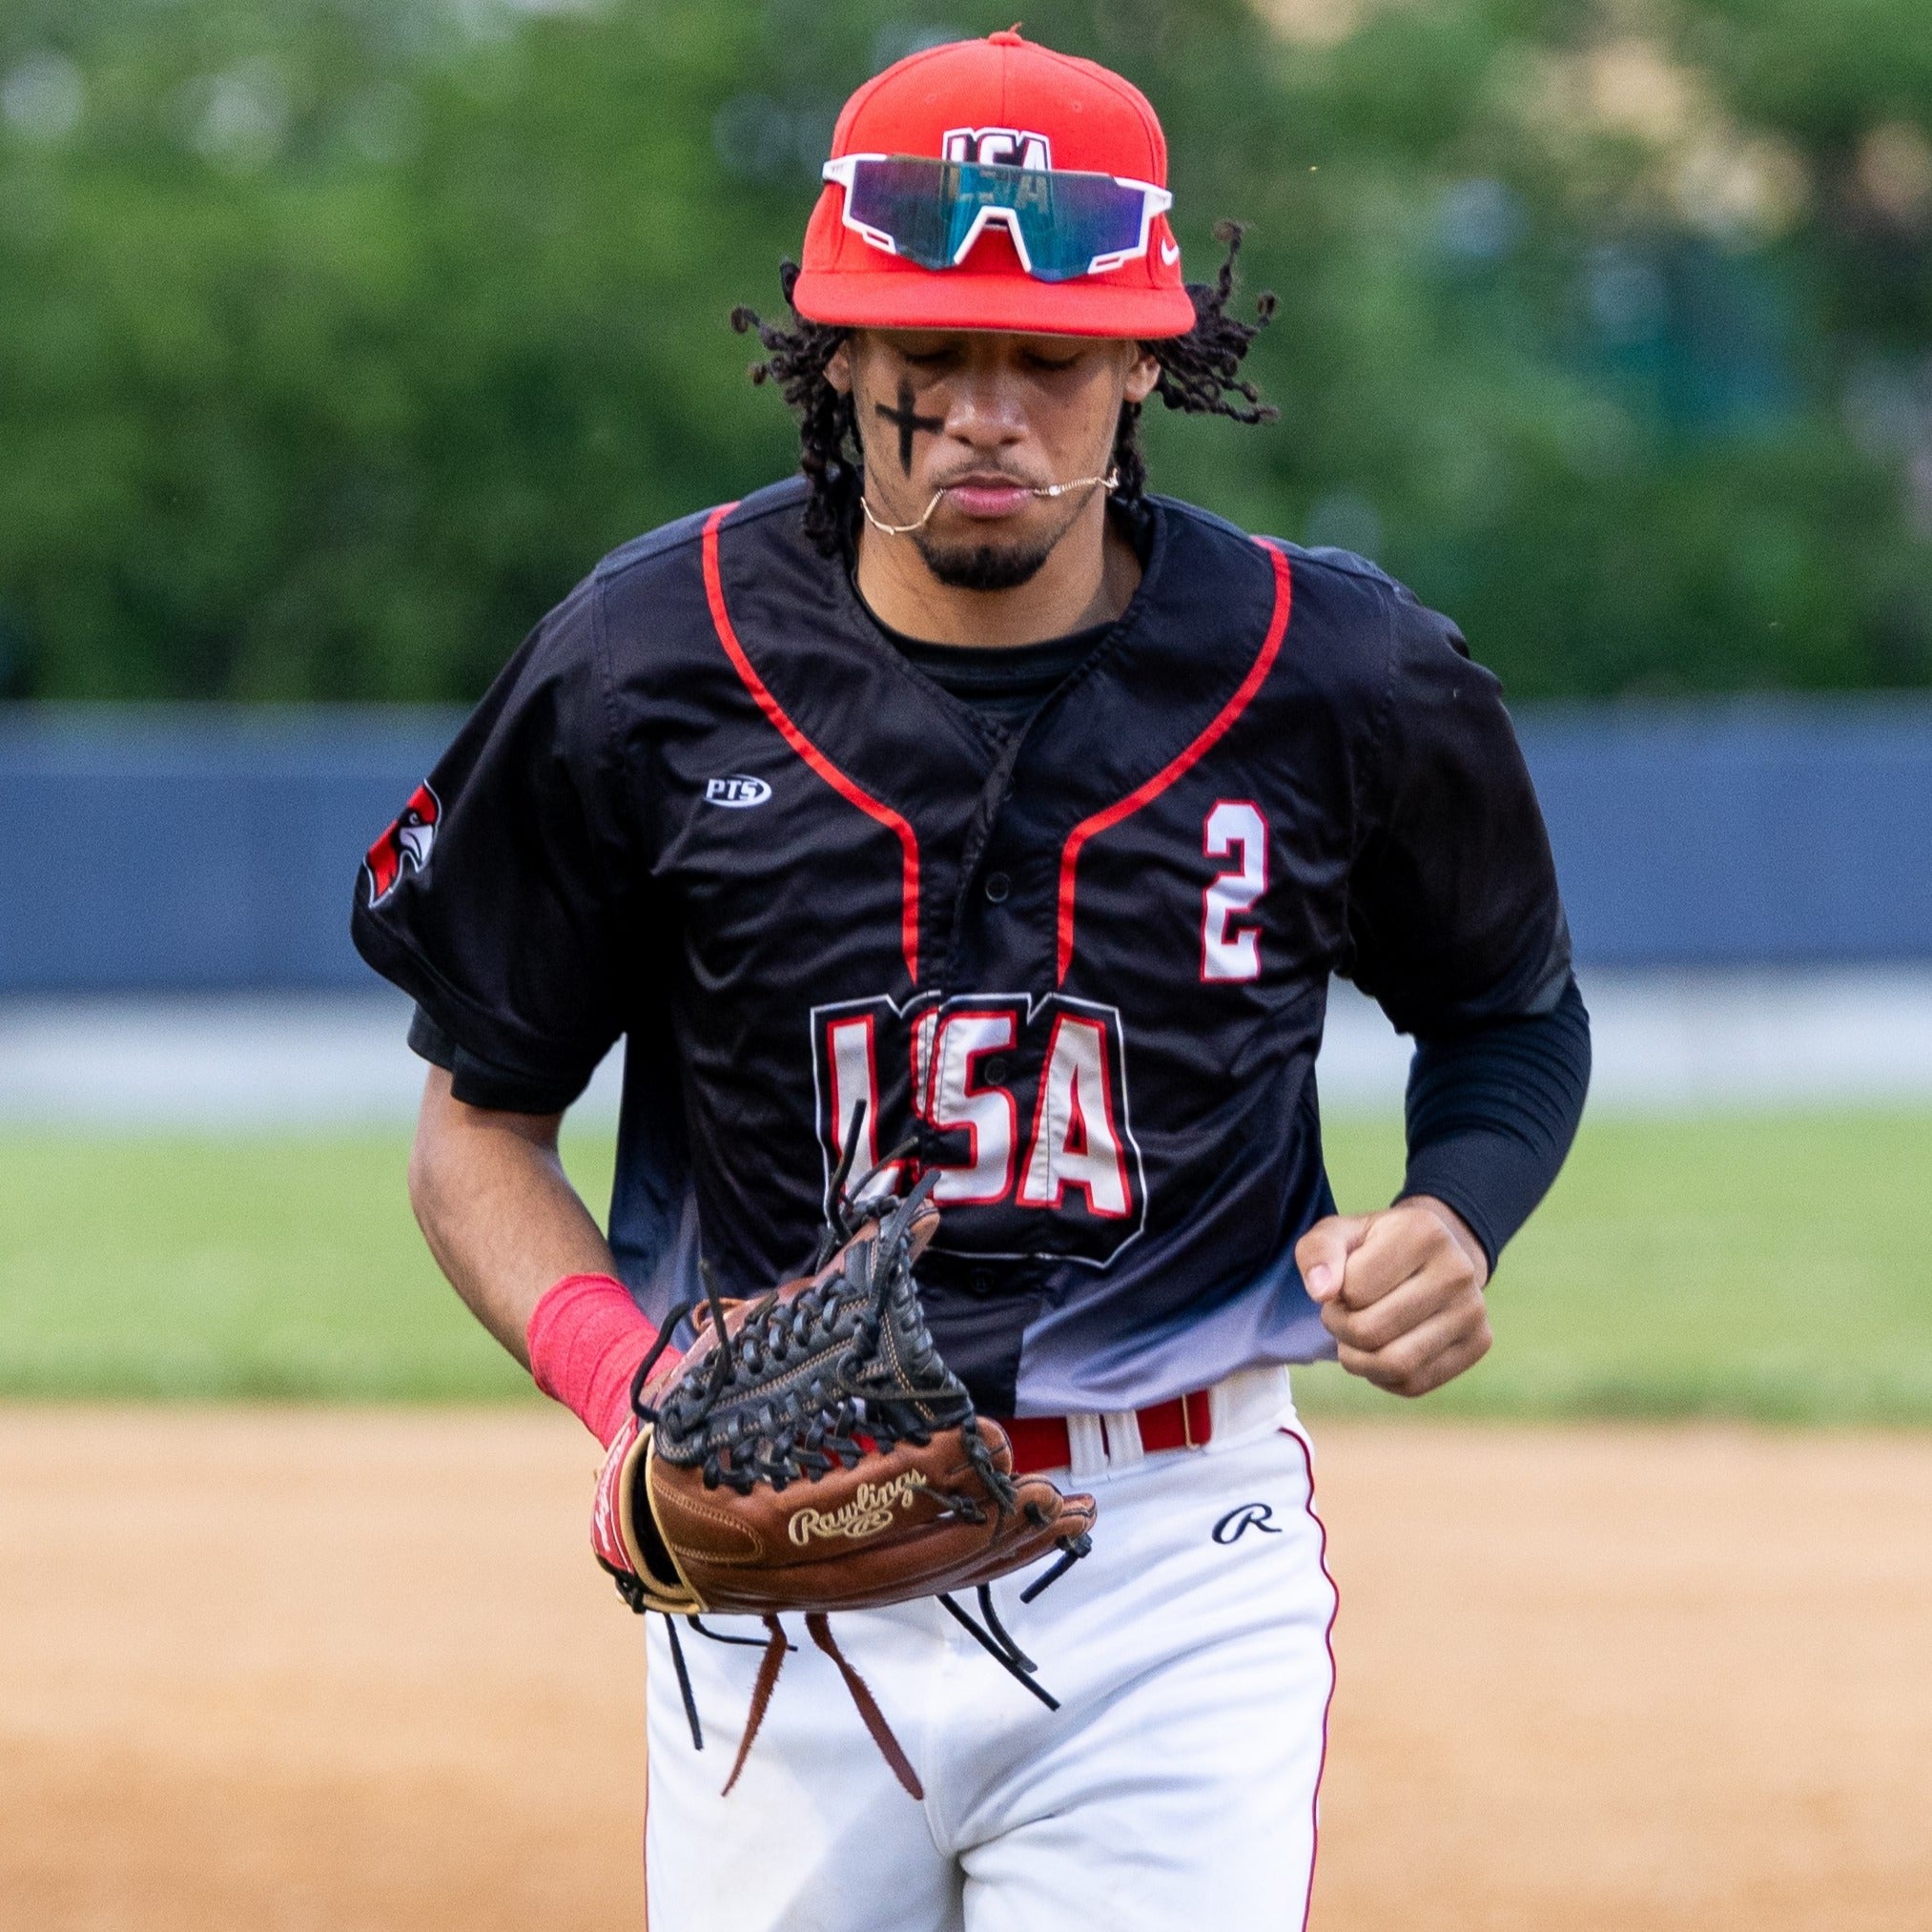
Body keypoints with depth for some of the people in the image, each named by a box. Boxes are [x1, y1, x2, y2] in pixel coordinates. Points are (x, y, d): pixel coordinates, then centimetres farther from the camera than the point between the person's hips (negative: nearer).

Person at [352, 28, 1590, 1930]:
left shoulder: (1337, 686, -5)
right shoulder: (643, 668, -6)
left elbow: (1513, 1012, 15)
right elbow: (478, 1122, 4)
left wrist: (1453, 1220, -7)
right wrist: (617, 1368, -15)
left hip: (1177, 1567, -1)